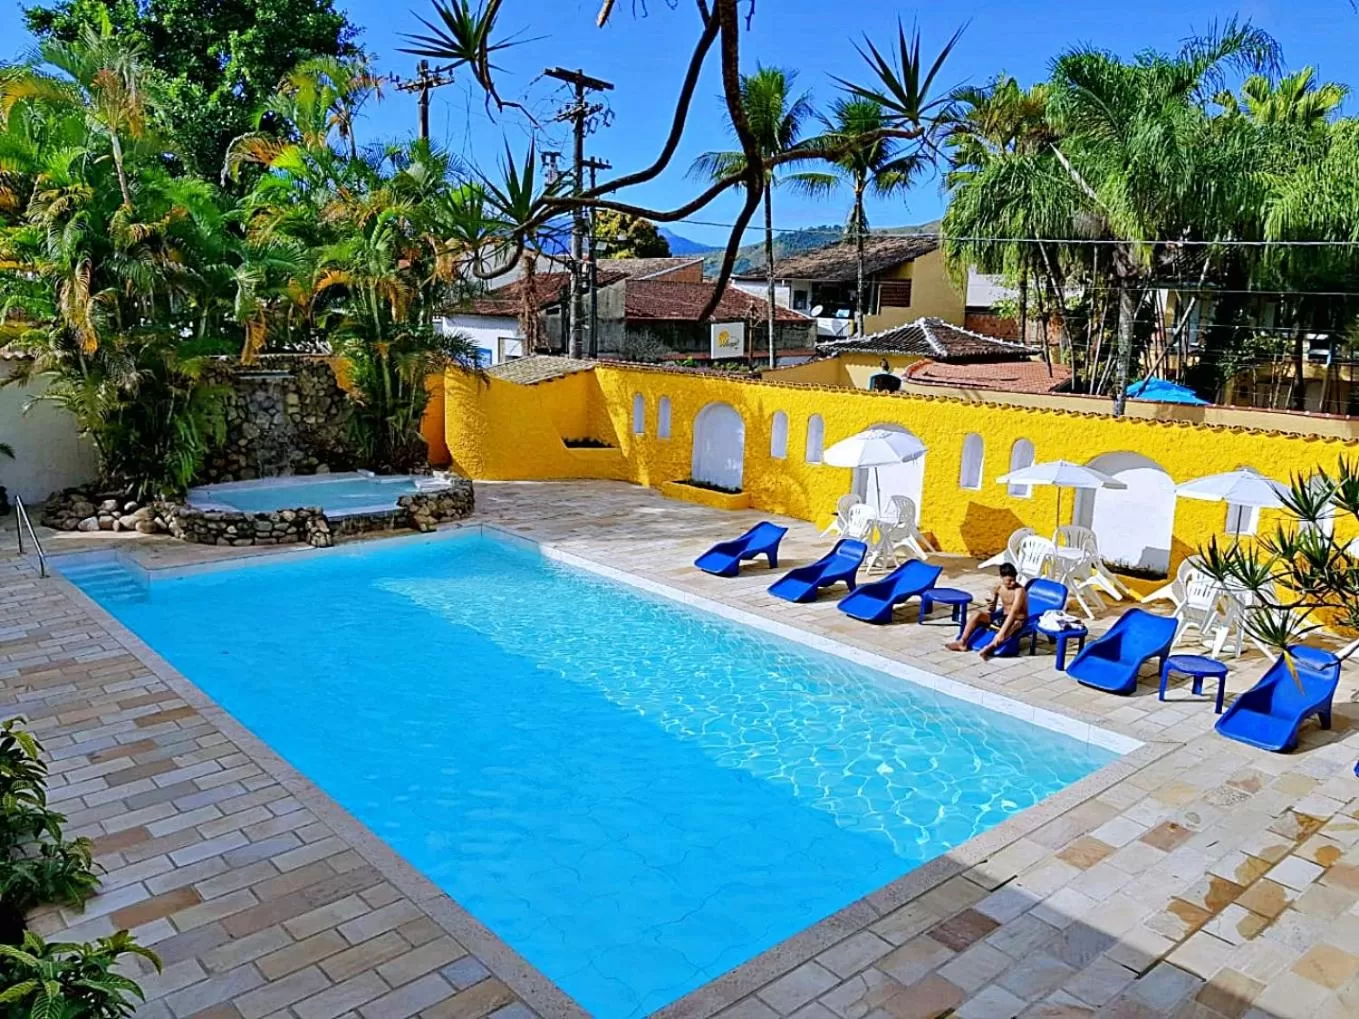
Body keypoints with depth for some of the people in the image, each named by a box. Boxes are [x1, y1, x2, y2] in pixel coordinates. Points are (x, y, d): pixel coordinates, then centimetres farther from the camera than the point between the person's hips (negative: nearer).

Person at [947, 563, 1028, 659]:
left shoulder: (1019, 590, -23)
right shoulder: (998, 587, -4)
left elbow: (1013, 612, -34)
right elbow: (992, 610, 5)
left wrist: (1001, 633, -43)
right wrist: (991, 606, -23)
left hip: (1017, 620, -6)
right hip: (1003, 616, 6)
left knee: (1013, 625, -42)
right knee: (977, 613, -10)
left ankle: (989, 648, -51)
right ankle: (962, 642, -13)